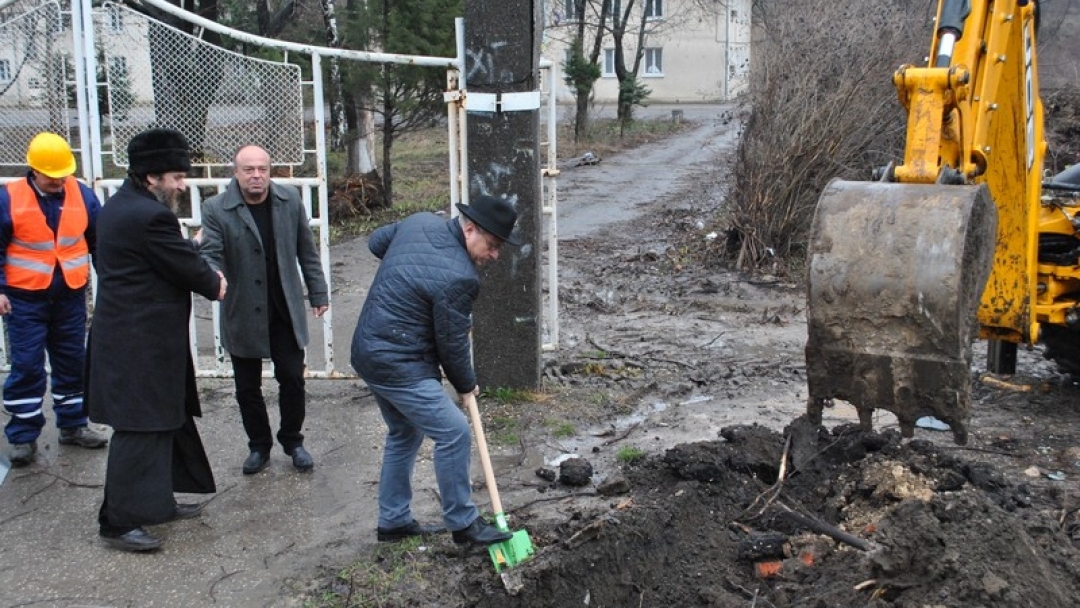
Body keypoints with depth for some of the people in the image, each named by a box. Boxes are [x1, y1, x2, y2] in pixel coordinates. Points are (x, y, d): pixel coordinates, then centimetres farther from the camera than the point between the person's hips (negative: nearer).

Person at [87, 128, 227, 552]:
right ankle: (118, 522, 6)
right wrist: (214, 283, 5)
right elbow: (190, 269, -14)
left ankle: (156, 501, 30)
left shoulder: (120, 205, 12)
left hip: (131, 335, 11)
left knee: (164, 420, 19)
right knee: (139, 430, -3)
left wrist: (203, 274, 2)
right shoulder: (150, 216, -22)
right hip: (140, 344, -11)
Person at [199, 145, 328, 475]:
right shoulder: (216, 210, -11)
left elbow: (306, 250, 5)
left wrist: (318, 293, 8)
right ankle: (259, 446, 29)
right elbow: (210, 255, -13)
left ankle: (292, 440, 27)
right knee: (247, 387, 10)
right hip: (243, 314, -1)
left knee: (292, 379, 6)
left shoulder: (290, 200, -3)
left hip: (286, 310, 1)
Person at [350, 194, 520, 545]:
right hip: (399, 366, -10)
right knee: (454, 434, -3)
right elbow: (452, 344, -13)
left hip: (368, 352, 10)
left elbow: (376, 242, 20)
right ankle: (462, 524, 8)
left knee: (404, 434, 21)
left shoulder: (420, 221, 0)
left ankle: (393, 521, 30)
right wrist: (466, 385, 4)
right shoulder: (459, 277, -24)